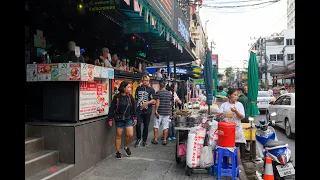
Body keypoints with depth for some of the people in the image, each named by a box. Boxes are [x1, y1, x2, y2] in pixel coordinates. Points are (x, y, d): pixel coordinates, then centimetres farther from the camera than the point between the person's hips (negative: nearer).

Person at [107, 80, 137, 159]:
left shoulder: (130, 97, 0)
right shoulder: (117, 97, -11)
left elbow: (133, 108, 8)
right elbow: (112, 108, -6)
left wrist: (134, 118, 10)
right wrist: (110, 119, -5)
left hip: (128, 119, 3)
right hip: (119, 119, -2)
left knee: (130, 135, -4)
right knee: (118, 136, 8)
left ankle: (126, 147, 25)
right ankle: (118, 151, 25)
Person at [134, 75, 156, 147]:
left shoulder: (151, 89, -1)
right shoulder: (138, 88, 9)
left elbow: (154, 100, -7)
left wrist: (147, 103, -23)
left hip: (147, 111, -1)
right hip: (138, 110, 2)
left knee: (146, 126, 7)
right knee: (138, 125, -9)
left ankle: (144, 140, 23)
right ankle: (138, 139, 12)